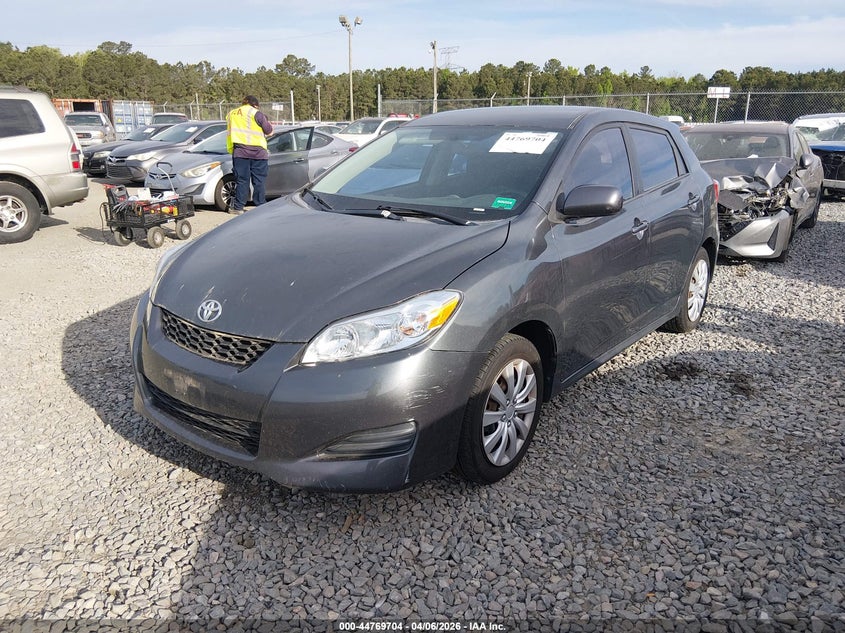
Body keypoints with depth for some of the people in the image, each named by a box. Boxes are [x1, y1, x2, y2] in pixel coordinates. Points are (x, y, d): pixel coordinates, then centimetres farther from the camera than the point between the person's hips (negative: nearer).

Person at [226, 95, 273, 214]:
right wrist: (264, 120, 18)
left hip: (239, 152, 4)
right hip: (257, 152, -4)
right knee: (259, 181, 3)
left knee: (242, 180, 7)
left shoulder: (231, 114, 15)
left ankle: (238, 207, 7)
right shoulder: (256, 113, -3)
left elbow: (229, 134, 21)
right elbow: (268, 130, 1)